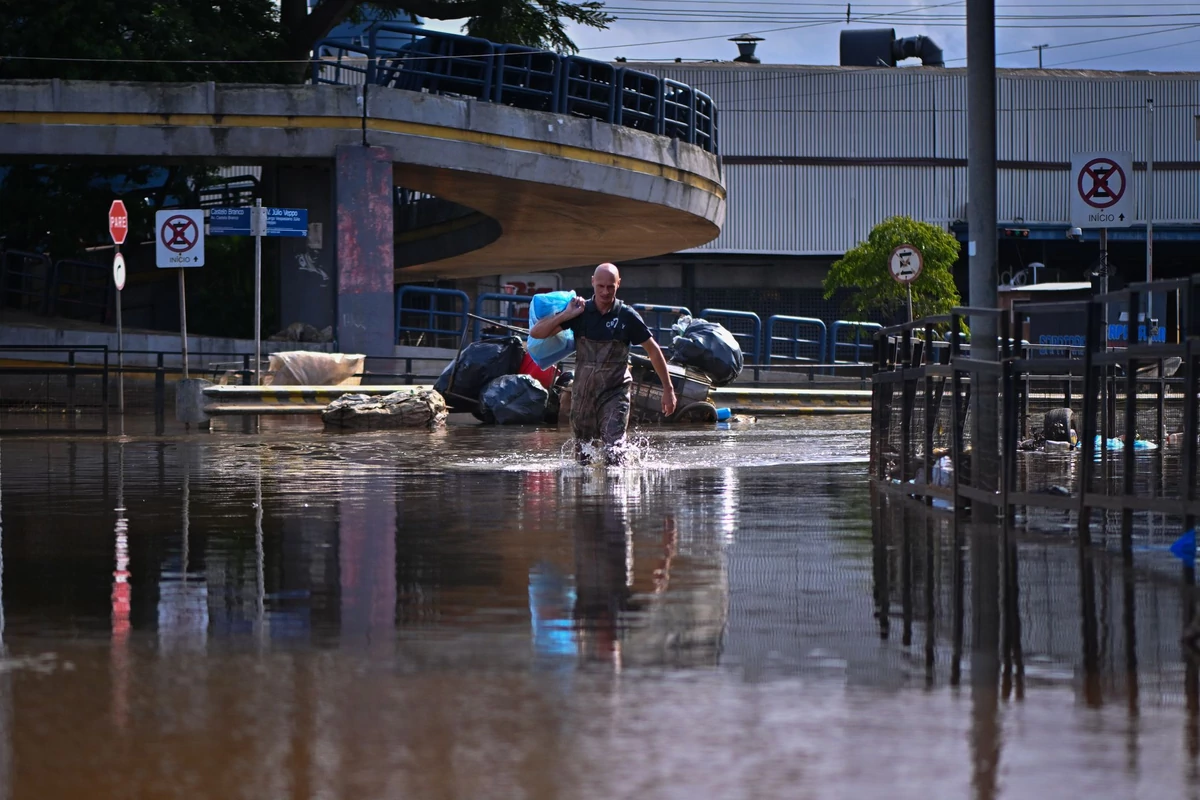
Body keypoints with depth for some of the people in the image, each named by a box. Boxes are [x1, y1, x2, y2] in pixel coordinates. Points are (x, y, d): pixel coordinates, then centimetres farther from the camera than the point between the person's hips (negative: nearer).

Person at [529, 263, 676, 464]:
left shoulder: (627, 317, -5)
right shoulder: (579, 312, 0)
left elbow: (653, 350, 5)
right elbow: (536, 333, -2)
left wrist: (668, 389, 5)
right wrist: (566, 315, -14)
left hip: (615, 392, -3)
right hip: (583, 392, 3)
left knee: (613, 450, -18)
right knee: (582, 456, 11)